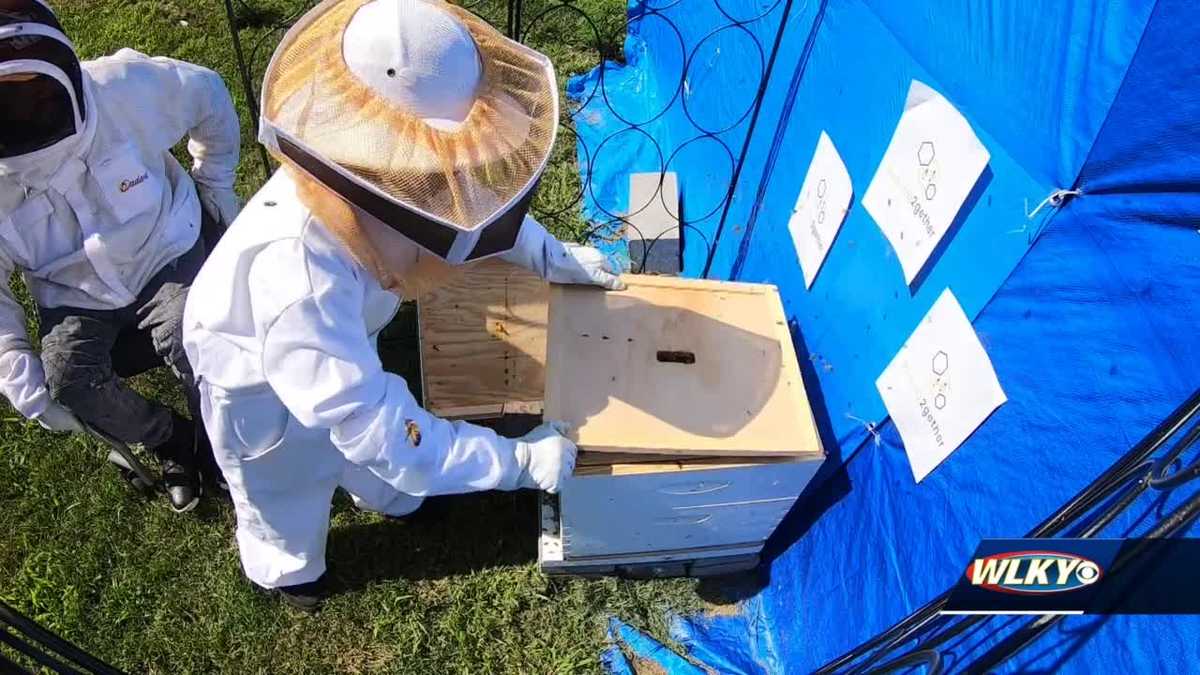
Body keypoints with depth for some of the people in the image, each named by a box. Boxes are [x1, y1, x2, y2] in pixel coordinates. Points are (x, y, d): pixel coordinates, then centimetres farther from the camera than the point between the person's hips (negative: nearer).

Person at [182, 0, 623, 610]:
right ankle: (286, 567, 61)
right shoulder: (301, 282, -51)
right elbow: (377, 428, -44)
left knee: (366, 422, 32)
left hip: (342, 333, 5)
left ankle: (388, 498, 67)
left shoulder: (362, 168, -31)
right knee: (284, 485, 25)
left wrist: (552, 256, -10)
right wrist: (517, 461, -38)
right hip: (255, 375, -5)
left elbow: (479, 193, -8)